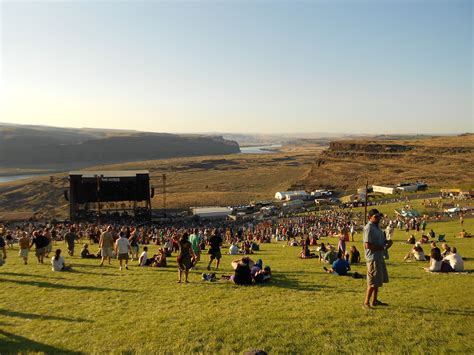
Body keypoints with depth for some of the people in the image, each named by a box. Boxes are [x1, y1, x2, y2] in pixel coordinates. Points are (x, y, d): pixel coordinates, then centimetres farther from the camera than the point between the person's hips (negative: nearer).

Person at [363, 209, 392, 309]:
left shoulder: (377, 227, 13)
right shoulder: (368, 228, -17)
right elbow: (368, 245, -25)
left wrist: (387, 242, 1)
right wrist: (383, 247, -20)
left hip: (379, 257, 10)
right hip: (373, 258, -10)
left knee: (379, 280, 18)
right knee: (373, 282, -5)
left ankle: (374, 301, 30)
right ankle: (366, 302, 5)